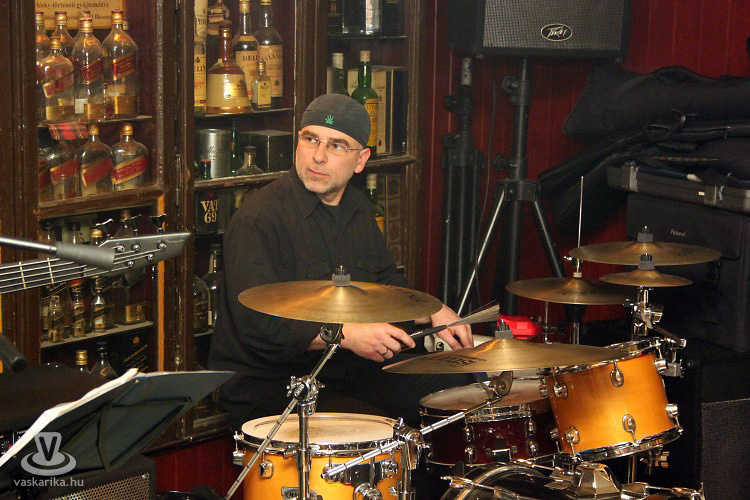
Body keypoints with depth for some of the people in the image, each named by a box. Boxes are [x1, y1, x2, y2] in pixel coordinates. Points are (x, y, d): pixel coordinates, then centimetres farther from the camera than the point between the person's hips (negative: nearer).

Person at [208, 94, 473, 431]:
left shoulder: (358, 209, 9)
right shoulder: (258, 220, -19)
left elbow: (387, 284, 24)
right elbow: (257, 325, -26)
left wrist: (432, 311, 4)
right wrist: (347, 335, -32)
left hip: (347, 367, 8)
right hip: (268, 386, -8)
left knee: (453, 387, 4)